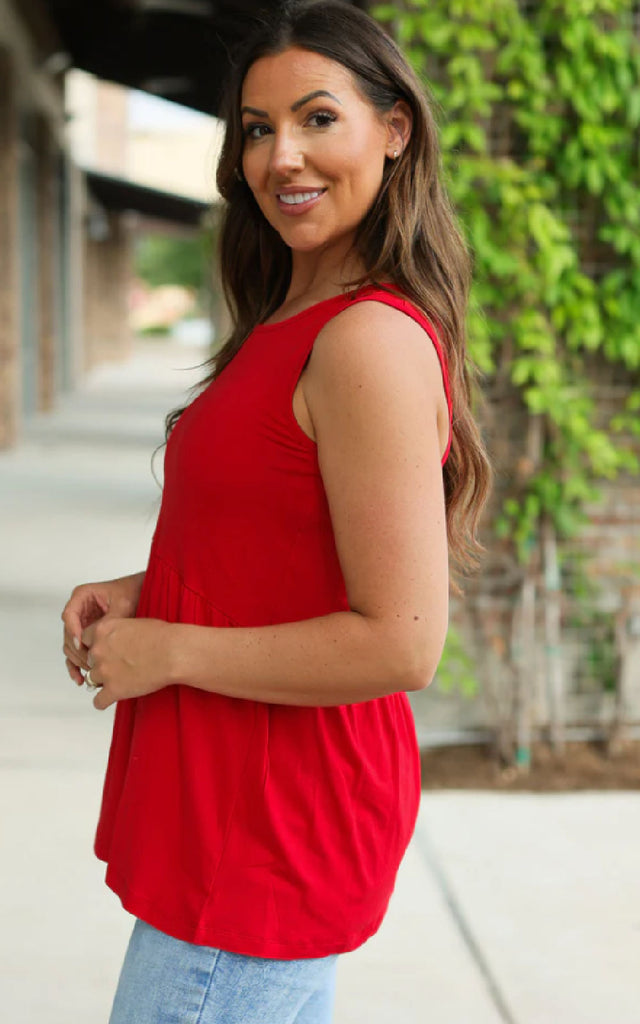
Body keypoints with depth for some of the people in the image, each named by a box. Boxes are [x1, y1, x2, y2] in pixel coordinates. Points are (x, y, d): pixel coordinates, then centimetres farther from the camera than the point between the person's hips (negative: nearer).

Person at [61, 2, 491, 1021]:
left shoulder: (372, 343, -21)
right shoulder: (292, 326, 10)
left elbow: (401, 645, -25)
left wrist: (169, 650, -17)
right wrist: (142, 593, 5)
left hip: (270, 833, -10)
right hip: (250, 810, 10)